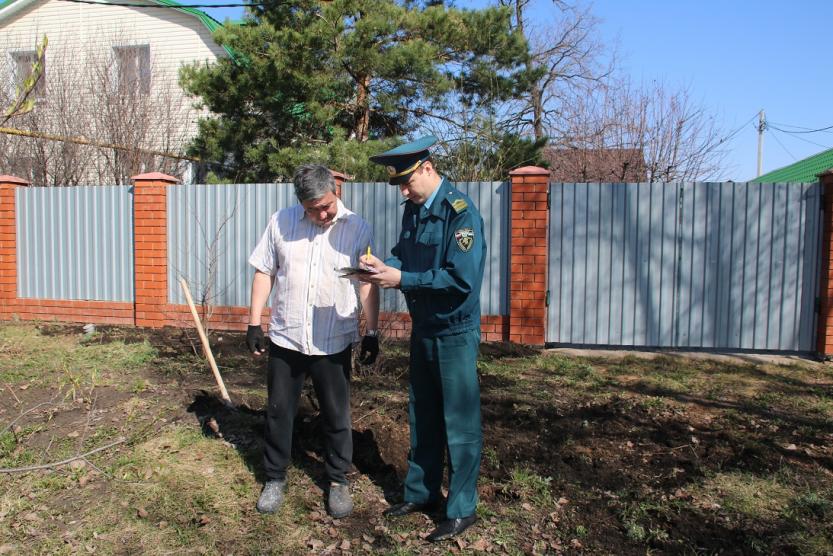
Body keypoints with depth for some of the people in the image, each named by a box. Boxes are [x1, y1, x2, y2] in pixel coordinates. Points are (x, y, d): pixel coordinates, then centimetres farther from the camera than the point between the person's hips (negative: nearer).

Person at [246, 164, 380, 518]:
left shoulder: (357, 229, -5)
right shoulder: (281, 222, -1)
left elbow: (368, 284, -3)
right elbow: (264, 273, 5)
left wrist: (371, 332, -5)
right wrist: (254, 323, 2)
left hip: (334, 343, -1)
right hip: (286, 339, 2)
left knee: (336, 415, 11)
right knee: (279, 411, 14)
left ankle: (338, 481, 30)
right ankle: (275, 479, 33)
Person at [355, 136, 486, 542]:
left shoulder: (461, 212, -19)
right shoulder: (414, 208, 6)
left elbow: (461, 278, -26)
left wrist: (401, 279, -24)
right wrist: (383, 266, -7)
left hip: (455, 333, -8)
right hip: (422, 329, 8)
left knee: (460, 424, 5)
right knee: (421, 417, 18)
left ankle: (461, 511, 21)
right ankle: (420, 493, 36)